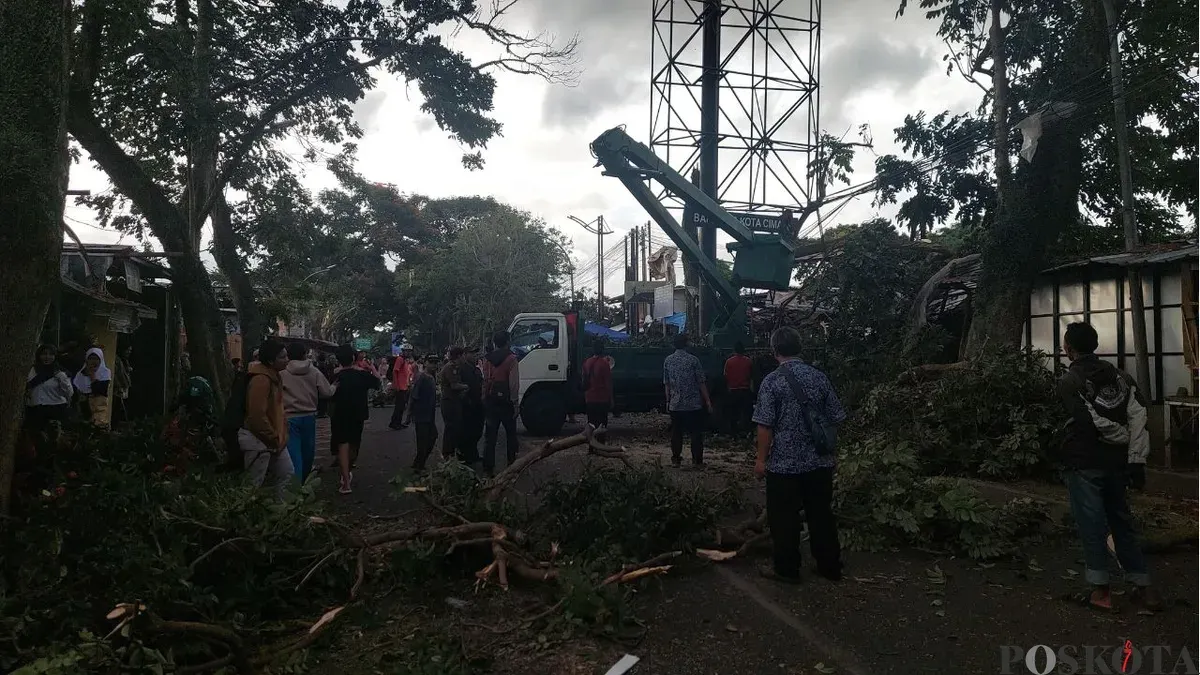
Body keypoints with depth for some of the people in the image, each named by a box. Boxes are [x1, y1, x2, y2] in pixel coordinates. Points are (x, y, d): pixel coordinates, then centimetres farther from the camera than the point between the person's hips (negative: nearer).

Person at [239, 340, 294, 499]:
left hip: (274, 439, 10)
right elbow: (257, 416, -26)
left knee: (286, 473, 15)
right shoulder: (260, 380, -23)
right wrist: (274, 438, -17)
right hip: (258, 441, -10)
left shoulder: (273, 377, 9)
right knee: (254, 484, -1)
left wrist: (279, 436, 13)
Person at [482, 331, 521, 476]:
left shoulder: (487, 359, 6)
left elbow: (485, 381, 7)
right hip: (506, 401, -3)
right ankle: (512, 464, 15)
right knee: (511, 434, 11)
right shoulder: (511, 358, -8)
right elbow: (514, 383, -13)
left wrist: (485, 399, 10)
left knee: (490, 436, 5)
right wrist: (516, 403, -9)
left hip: (490, 401, 4)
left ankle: (488, 467, 3)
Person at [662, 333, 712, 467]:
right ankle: (697, 460, 7)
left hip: (675, 404, 3)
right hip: (694, 403, -3)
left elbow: (666, 383, 7)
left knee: (676, 432, 10)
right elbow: (701, 382, -7)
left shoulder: (668, 360, 2)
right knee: (696, 432, 5)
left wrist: (668, 401, 16)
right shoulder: (693, 360, -9)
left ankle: (675, 459, 13)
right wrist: (708, 401, 0)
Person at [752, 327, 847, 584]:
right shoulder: (820, 377, 2)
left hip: (785, 463, -4)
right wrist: (827, 449, 21)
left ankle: (787, 569, 16)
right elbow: (834, 419, 8)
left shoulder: (772, 381, -11)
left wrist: (762, 458, -4)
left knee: (784, 518, 7)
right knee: (822, 515, 14)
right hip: (820, 461, 5)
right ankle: (830, 567, 23)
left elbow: (765, 425, -12)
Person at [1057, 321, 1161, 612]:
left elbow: (1096, 422, -18)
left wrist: (1127, 439, -1)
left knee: (1092, 525, 2)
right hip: (1116, 463, 6)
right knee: (1122, 522, 15)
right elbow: (1138, 416, -4)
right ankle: (1143, 587, 18)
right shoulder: (1119, 375, 8)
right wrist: (1137, 457, -6)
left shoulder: (1068, 382, -9)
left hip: (1085, 464, -6)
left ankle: (1100, 589, 7)